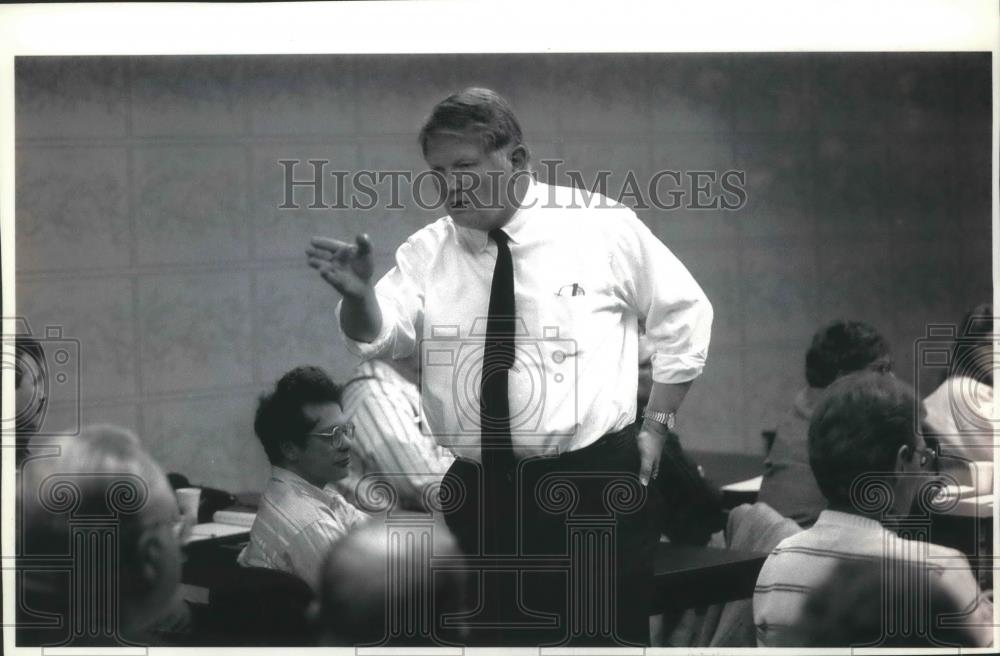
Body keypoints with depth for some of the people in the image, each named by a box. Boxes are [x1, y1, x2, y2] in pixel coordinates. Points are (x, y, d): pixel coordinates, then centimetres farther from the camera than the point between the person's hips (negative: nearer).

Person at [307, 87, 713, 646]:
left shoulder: (601, 226, -1)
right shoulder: (427, 253, 5)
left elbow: (684, 315, 8)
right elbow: (378, 335, -9)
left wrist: (657, 425, 4)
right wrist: (359, 294, -30)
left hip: (595, 485, -3)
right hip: (479, 494, 3)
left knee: (613, 637, 0)